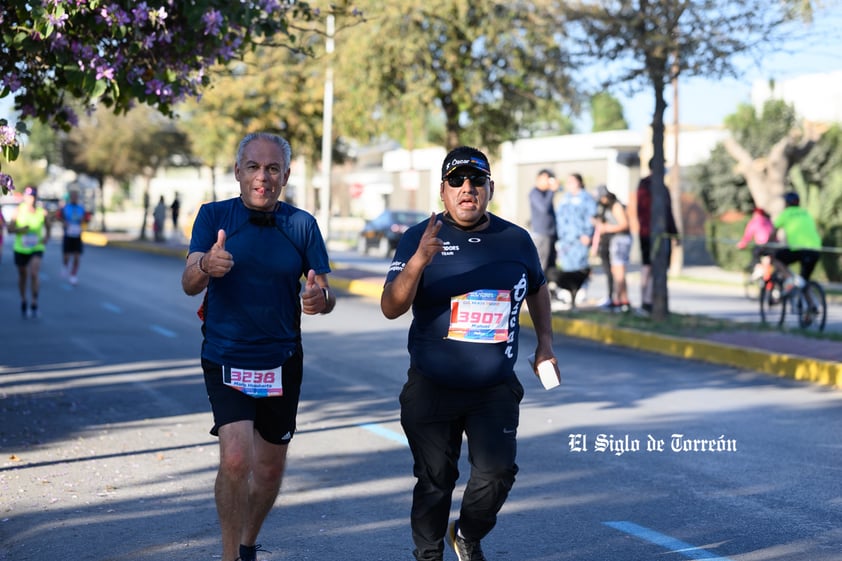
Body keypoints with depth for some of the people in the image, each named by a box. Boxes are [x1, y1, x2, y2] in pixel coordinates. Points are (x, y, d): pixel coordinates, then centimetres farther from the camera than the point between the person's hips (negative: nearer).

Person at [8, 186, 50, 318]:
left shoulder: (42, 213, -6)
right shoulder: (18, 211, -7)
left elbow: (48, 227, 13)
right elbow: (9, 228, -5)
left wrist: (47, 237, -5)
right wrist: (20, 230, -24)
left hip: (36, 249, -1)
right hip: (20, 249, 1)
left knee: (34, 273, -21)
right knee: (22, 276, 14)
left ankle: (34, 305, -16)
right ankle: (23, 301, 36)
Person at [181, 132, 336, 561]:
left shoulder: (302, 225, 0)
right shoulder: (214, 216, -4)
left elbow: (324, 292, 0)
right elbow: (189, 284, -14)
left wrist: (320, 298, -26)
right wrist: (206, 267, -38)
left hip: (282, 362, 3)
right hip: (226, 360, -2)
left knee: (270, 469, 13)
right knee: (235, 460, -18)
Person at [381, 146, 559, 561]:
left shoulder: (516, 240, 4)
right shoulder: (420, 238, -5)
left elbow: (537, 288, 24)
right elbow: (391, 308, -17)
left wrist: (545, 343, 15)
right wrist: (418, 262, -32)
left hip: (495, 389, 2)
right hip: (432, 388, -1)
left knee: (497, 472, -10)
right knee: (435, 481, 7)